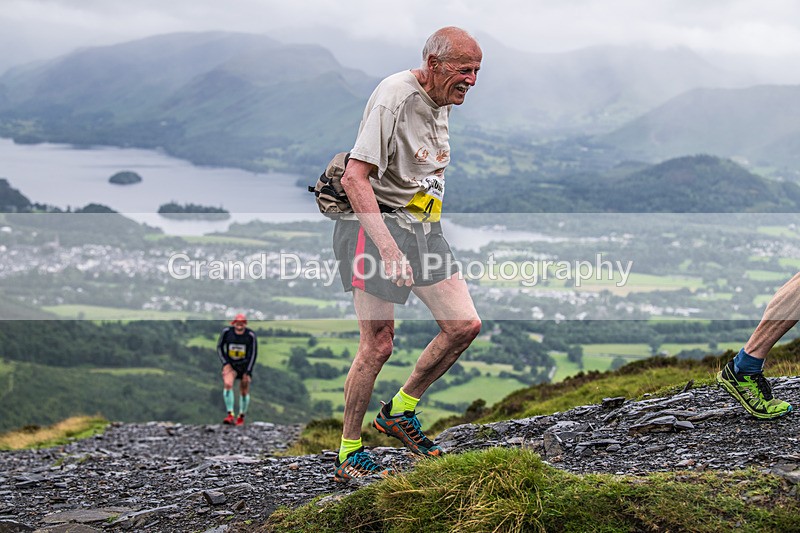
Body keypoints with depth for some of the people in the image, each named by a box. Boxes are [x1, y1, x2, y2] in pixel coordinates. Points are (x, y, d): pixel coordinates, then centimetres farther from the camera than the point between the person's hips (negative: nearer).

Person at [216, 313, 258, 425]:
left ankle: (241, 418, 26)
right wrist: (225, 363, -7)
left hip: (245, 365, 0)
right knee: (227, 384, -25)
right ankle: (230, 416, -27)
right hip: (230, 363, 0)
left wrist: (247, 372, -11)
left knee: (244, 392, 7)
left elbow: (253, 354, -9)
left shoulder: (250, 335, -16)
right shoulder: (226, 332, -12)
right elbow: (219, 347, 2)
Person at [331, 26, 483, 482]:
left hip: (422, 227, 8)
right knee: (378, 345, -7)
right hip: (377, 225, -8)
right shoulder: (395, 96, -18)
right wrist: (388, 246, -32)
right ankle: (350, 456, 6)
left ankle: (400, 411, 16)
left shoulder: (441, 102, 10)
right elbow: (355, 176, -25)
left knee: (465, 325, -1)